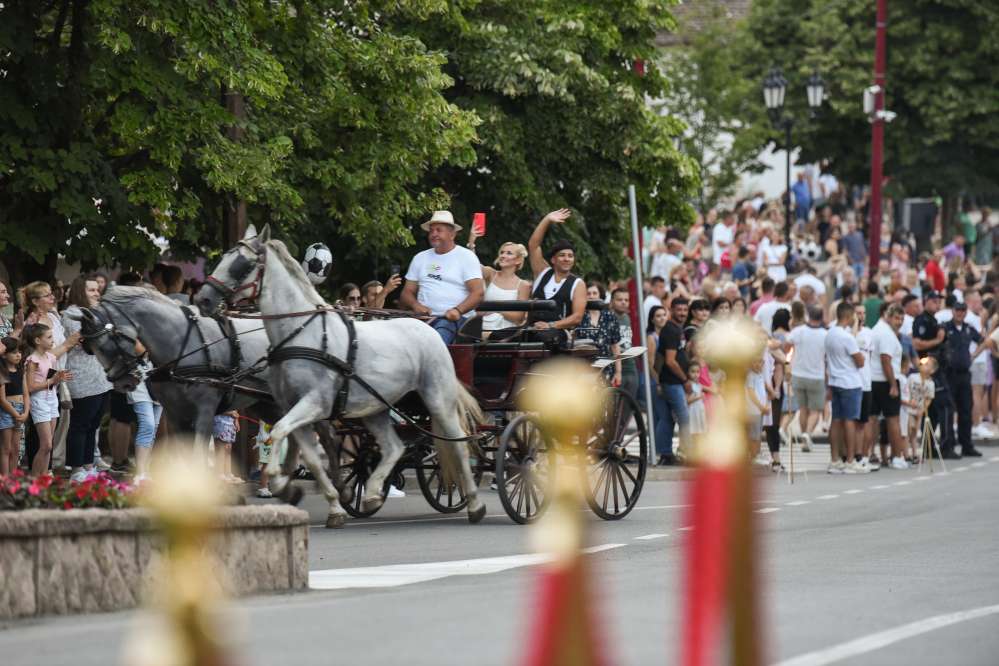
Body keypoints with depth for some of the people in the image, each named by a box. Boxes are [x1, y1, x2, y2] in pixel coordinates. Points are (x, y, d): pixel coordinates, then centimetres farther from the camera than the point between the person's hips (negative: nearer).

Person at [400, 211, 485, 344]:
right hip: (423, 317, 4)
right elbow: (407, 293, 19)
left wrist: (458, 310, -21)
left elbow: (478, 292, -3)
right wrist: (415, 305, -6)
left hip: (454, 318, -4)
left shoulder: (466, 256, 7)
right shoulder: (420, 258, 21)